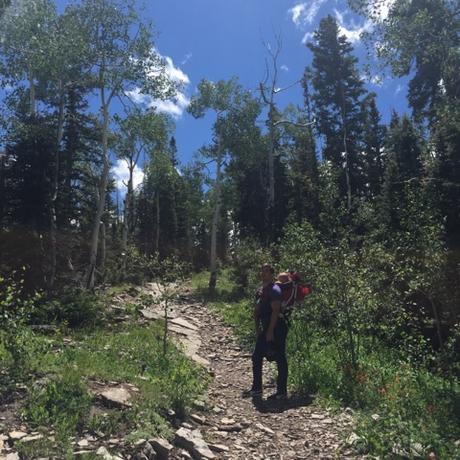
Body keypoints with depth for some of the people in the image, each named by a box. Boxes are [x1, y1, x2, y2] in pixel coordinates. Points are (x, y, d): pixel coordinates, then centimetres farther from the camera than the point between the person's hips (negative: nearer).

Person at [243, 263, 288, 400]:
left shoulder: (274, 290, -14)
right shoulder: (260, 291, 13)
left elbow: (275, 311, -20)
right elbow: (257, 310, 18)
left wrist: (270, 331, -22)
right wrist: (257, 327, 10)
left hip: (277, 329, -9)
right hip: (266, 329, 9)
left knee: (280, 360, 0)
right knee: (256, 357, 12)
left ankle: (282, 392, 9)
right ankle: (256, 388, 23)